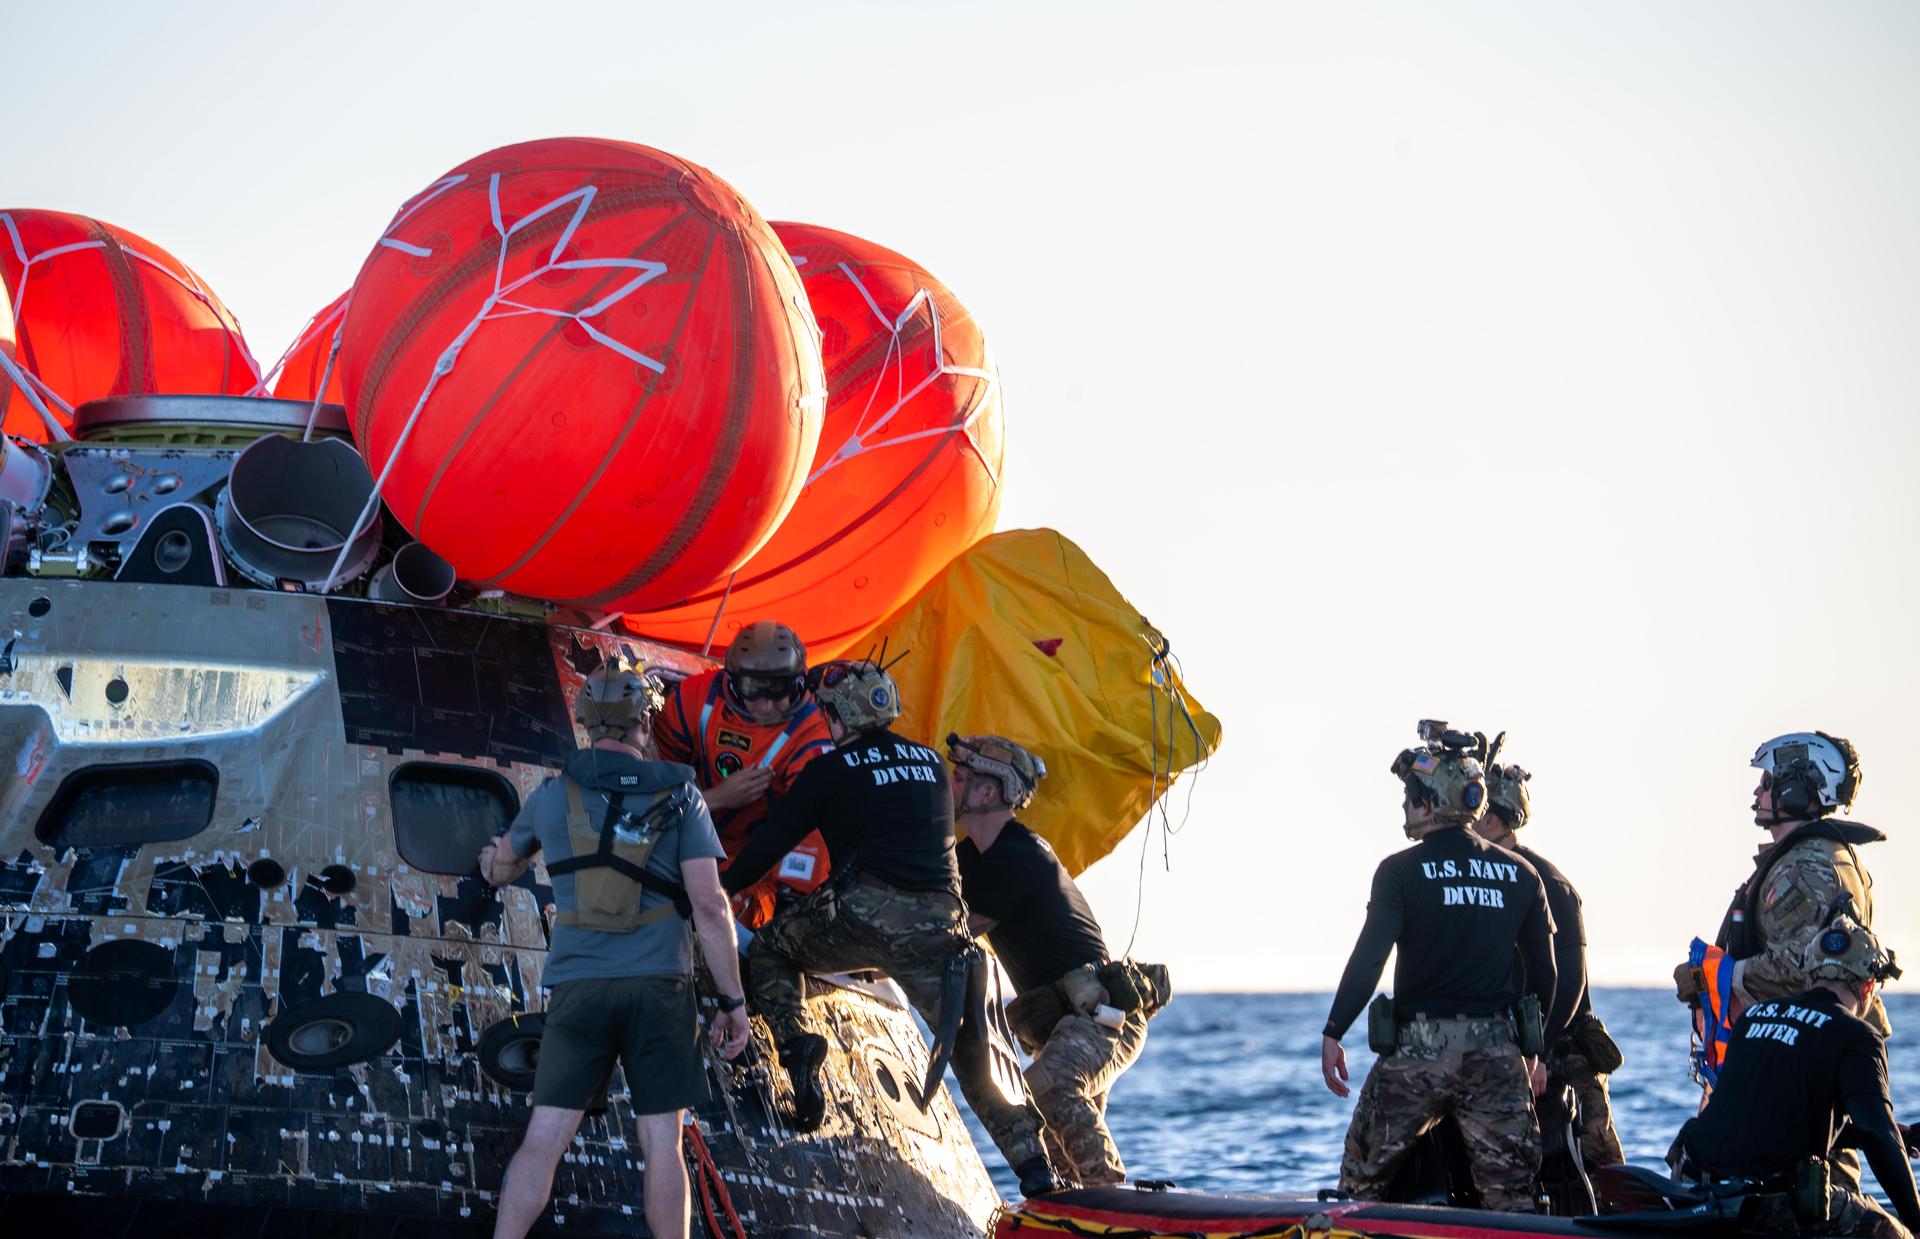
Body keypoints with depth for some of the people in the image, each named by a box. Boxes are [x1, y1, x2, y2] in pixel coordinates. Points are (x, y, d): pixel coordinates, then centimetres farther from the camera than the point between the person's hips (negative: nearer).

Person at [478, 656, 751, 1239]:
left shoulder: (553, 793, 7)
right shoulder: (678, 794, 1)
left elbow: (504, 865, 27)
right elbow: (709, 905, -6)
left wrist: (495, 862, 53)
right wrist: (732, 1000, 0)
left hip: (578, 988, 1)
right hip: (660, 987, -1)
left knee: (544, 1139, 0)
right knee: (662, 1143, 3)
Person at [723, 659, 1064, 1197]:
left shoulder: (831, 771, 6)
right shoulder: (931, 763, 21)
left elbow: (770, 843, 8)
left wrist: (719, 890, 21)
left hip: (866, 911, -4)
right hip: (939, 924, 4)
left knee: (770, 949, 20)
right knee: (971, 1050, 9)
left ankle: (796, 1040, -5)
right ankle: (1032, 1163, -3)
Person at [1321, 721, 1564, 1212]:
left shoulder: (1401, 871, -6)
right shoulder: (1520, 875, 7)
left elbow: (1368, 959, -12)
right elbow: (1544, 973, 11)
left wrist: (1333, 1033, -5)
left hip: (1418, 1047, -3)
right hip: (1497, 1051, 3)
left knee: (1361, 1181, 10)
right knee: (1510, 1194, 4)